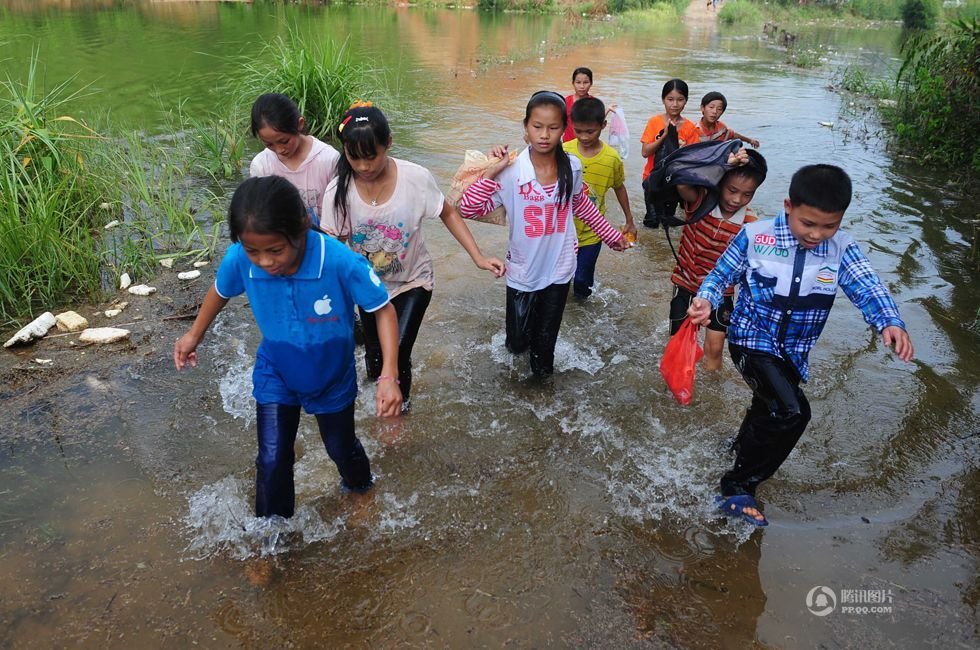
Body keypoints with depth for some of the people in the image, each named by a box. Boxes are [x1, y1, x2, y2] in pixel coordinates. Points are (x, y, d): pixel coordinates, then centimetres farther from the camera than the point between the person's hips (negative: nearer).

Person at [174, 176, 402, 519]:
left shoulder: (340, 261, -38)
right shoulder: (238, 259, -28)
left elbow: (383, 309, -24)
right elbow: (221, 291, -3)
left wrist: (389, 377, -32)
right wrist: (194, 335, 9)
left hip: (332, 377, -1)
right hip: (275, 376, 1)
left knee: (340, 447, 22)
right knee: (272, 461, 4)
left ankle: (360, 485, 58)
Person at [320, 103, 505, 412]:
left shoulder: (416, 177, -24)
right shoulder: (338, 191, -20)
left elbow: (448, 213, -8)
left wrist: (478, 257, -15)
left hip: (413, 282, -2)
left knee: (397, 352, -6)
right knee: (375, 351, 16)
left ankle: (401, 397, 28)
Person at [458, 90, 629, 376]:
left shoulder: (572, 167, -10)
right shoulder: (511, 171, -21)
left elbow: (582, 206, 10)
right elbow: (468, 209, -24)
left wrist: (611, 235, 17)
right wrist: (491, 173, -32)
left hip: (558, 269, 2)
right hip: (522, 271, -2)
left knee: (547, 336, 19)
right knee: (517, 342, 14)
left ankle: (542, 365, 53)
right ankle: (525, 332, 51)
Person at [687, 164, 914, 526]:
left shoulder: (842, 250, -8)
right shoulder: (754, 236, -15)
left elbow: (867, 288, -19)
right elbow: (721, 275, -7)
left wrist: (890, 323, -39)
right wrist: (706, 300, -28)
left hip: (793, 354, 5)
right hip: (752, 342, -5)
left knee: (768, 411, 25)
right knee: (793, 412, -24)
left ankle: (743, 447, 59)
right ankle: (738, 487, -9)